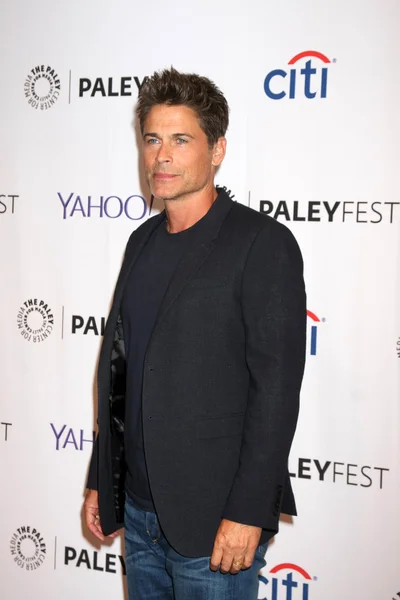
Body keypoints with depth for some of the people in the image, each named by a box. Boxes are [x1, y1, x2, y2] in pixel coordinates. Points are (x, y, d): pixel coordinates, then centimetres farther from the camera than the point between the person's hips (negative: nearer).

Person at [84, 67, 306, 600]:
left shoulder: (263, 244, -12)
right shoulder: (144, 241, 10)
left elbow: (277, 388, -16)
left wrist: (247, 513, -18)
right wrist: (100, 480, 15)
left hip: (214, 521, -6)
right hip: (139, 511, 7)